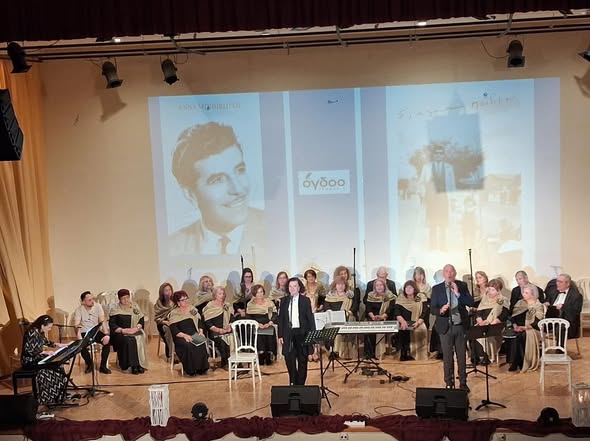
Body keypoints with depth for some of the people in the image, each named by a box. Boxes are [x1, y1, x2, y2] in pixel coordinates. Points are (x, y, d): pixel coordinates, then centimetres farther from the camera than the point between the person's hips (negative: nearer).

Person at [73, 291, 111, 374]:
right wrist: (79, 338, -36)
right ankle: (89, 364, -3)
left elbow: (103, 321, -12)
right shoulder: (79, 310, -8)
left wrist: (107, 334, -28)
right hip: (84, 333, -1)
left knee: (108, 340, -26)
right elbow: (77, 326, -17)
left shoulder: (97, 306, -5)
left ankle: (103, 366, -13)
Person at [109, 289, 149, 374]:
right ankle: (133, 365, -32)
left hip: (135, 332, 2)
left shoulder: (135, 307, 15)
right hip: (120, 334, -2)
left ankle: (140, 365, -28)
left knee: (139, 338, -31)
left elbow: (141, 320, 10)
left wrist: (136, 328, -10)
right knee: (129, 340, -35)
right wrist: (123, 330, -17)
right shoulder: (115, 310, 6)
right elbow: (112, 325, -2)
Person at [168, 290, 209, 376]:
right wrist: (184, 335, -22)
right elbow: (174, 330, -7)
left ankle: (201, 369, -21)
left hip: (195, 335, 3)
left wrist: (201, 331, -4)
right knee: (188, 345, -36)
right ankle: (191, 370, -25)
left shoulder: (193, 309, 16)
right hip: (181, 337, -3)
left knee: (202, 343, -30)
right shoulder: (173, 314, 2)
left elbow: (199, 322, 16)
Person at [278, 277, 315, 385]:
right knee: (289, 359, 1)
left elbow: (310, 318, -1)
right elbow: (281, 319, 7)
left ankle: (300, 383, 16)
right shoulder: (284, 301, 6)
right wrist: (280, 335, 2)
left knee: (302, 360, 5)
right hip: (288, 334, 2)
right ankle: (293, 382, 16)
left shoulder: (305, 300, 0)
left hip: (302, 333, -2)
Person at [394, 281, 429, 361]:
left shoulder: (421, 299, 8)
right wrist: (402, 321, -20)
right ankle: (405, 356, -14)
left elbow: (424, 314, 0)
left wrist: (418, 322, -18)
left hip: (418, 327, -1)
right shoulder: (400, 299, 11)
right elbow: (396, 313, 0)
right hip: (404, 327, 1)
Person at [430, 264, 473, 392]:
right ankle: (449, 383, 16)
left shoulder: (462, 286, 2)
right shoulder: (437, 289, -1)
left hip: (461, 326, 1)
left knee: (462, 356, 9)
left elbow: (471, 303, -7)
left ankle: (463, 383, 21)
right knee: (447, 357, 5)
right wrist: (441, 310, -25)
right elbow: (432, 308, -4)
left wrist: (458, 293, -17)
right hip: (445, 326, -1)